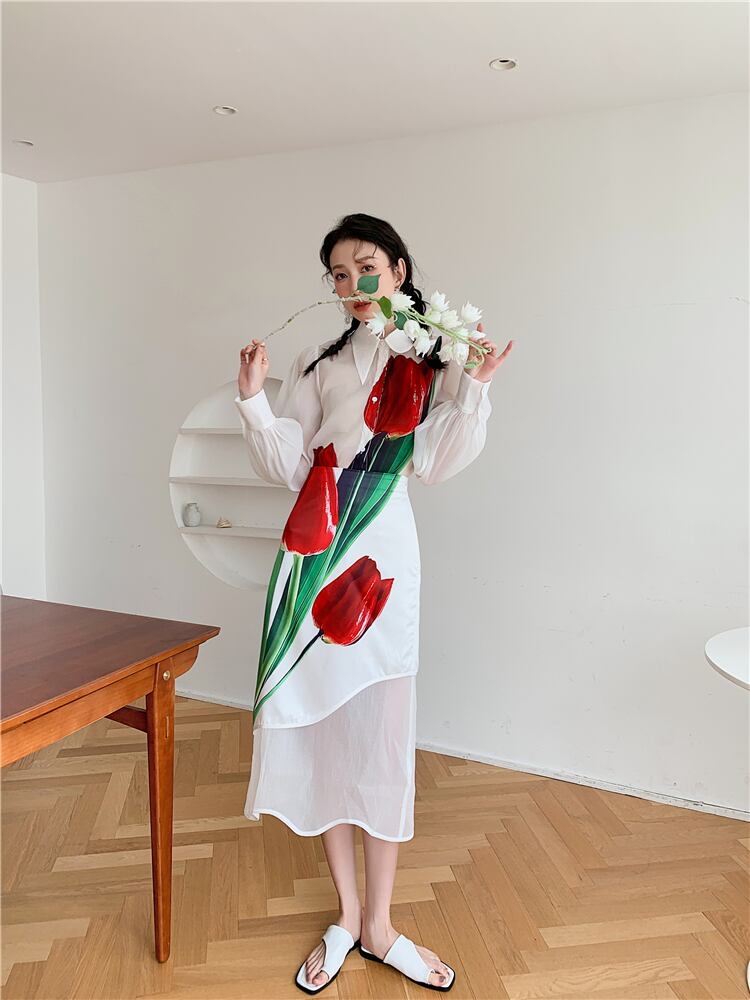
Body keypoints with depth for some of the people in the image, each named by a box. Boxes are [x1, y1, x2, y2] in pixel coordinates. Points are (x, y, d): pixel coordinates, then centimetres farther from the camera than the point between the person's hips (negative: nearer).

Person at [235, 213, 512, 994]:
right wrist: (254, 400, -8)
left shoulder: (433, 362, 9)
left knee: (379, 732, 1)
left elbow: (436, 464, -3)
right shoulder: (316, 364, 11)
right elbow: (287, 468, 4)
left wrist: (474, 388, -12)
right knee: (319, 728, 5)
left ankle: (378, 926, 21)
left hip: (382, 557, -1)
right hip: (313, 554, 2)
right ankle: (347, 915, 24)